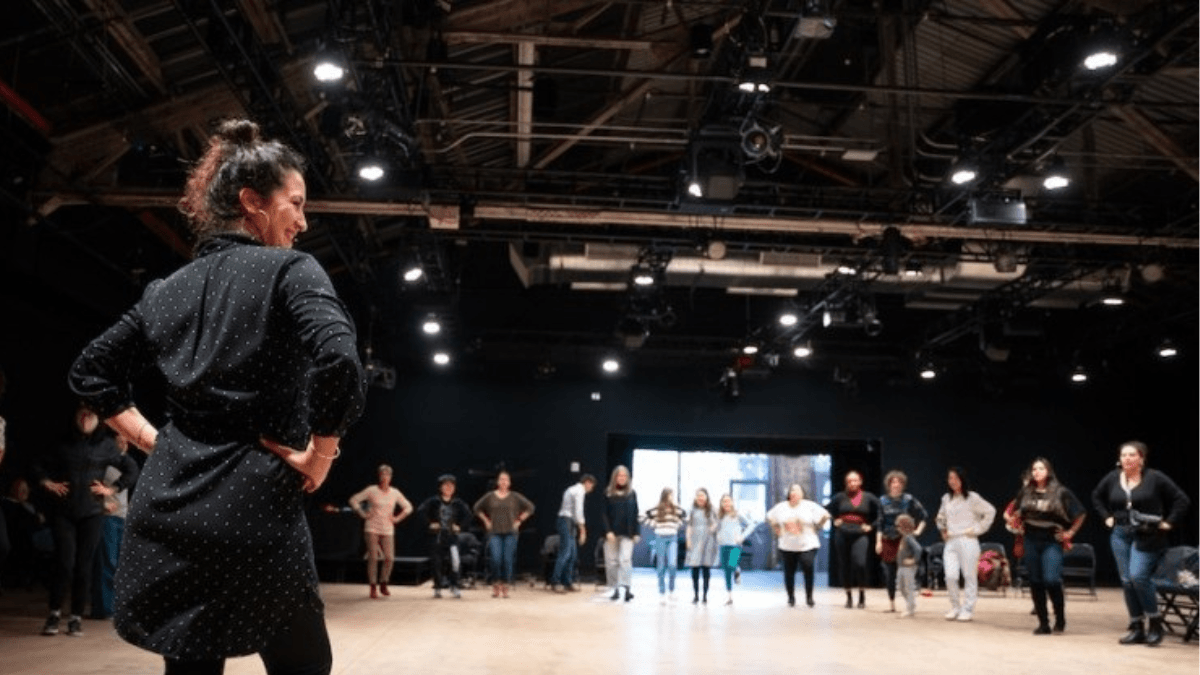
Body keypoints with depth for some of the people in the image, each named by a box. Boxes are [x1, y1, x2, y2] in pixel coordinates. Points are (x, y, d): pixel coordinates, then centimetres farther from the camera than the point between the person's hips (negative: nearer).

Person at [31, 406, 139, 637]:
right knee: (64, 562, -8)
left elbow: (132, 470, 7)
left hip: (92, 513, 0)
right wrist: (47, 483, 1)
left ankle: (76, 617, 9)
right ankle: (55, 613, 8)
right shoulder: (64, 443, 8)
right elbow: (39, 465, 17)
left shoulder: (106, 445, 4)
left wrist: (112, 489, 0)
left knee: (83, 565, 0)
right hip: (63, 511, 0)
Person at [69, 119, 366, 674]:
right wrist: (317, 457, -10)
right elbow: (340, 367, -23)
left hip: (167, 507, 7)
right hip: (252, 509, -6)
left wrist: (154, 440, 16)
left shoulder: (170, 288, 13)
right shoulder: (289, 269, -7)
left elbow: (91, 373, 22)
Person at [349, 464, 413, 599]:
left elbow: (408, 507, 16)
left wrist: (397, 518, 5)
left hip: (388, 530, 2)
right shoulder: (371, 490, -1)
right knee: (373, 557, -6)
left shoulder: (395, 493, 7)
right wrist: (363, 514, -3)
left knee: (389, 558, -6)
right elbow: (354, 500, 2)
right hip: (372, 528, -2)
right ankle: (373, 588, 4)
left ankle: (383, 585, 14)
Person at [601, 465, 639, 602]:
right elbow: (605, 514, 0)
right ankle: (615, 589, 12)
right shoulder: (608, 493, 3)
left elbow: (635, 514, 7)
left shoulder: (631, 493, 6)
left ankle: (628, 588, -14)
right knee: (611, 562, 3)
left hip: (627, 534, -1)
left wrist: (636, 533, 2)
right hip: (612, 533, 1)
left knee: (625, 560, -12)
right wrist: (608, 531, -10)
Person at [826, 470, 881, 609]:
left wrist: (872, 526, 2)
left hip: (860, 535, -2)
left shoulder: (869, 498, 4)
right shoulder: (840, 497, 5)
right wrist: (834, 521, 5)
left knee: (860, 563, -18)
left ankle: (862, 596, -1)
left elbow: (881, 514, 8)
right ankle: (849, 597, 15)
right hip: (842, 535, 2)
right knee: (844, 566, 3)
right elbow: (827, 509, 16)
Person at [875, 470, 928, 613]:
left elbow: (924, 515, 5)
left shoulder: (909, 499, -2)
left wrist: (918, 530, -2)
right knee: (889, 574, 4)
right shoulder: (883, 500, 6)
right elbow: (880, 523, 7)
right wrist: (878, 541, 3)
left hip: (904, 539, -3)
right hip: (888, 540, 3)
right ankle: (892, 604, 14)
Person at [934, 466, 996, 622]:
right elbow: (940, 517, 30)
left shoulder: (972, 498, -2)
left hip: (967, 541, -4)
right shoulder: (946, 499, 14)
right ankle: (955, 607, 9)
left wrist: (978, 529, -7)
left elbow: (990, 511, -5)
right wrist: (943, 530, 16)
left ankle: (968, 609, 8)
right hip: (950, 542, 4)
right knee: (950, 576, -5)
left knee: (969, 576, 0)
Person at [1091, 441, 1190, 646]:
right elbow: (1096, 496, 21)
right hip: (1121, 535, 5)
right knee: (1126, 581, 4)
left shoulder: (1155, 478, -9)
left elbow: (1182, 500, -6)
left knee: (1138, 576, -18)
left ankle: (1155, 622, 1)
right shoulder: (1112, 478, 3)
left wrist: (1168, 522, -8)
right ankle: (1136, 629, 13)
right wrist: (1107, 517, 13)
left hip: (1147, 537, -5)